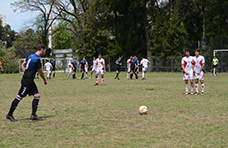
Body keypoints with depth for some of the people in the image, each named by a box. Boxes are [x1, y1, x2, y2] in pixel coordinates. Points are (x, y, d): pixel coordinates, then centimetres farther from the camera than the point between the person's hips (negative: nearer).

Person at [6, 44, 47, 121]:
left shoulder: (31, 56, 12)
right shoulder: (37, 59, -17)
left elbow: (22, 65, 20)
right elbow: (41, 72, -7)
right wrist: (45, 80, 9)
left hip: (30, 81, 10)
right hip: (27, 81, -10)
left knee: (37, 96, 4)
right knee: (19, 97, -4)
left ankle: (33, 115, 3)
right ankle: (9, 114, 3)